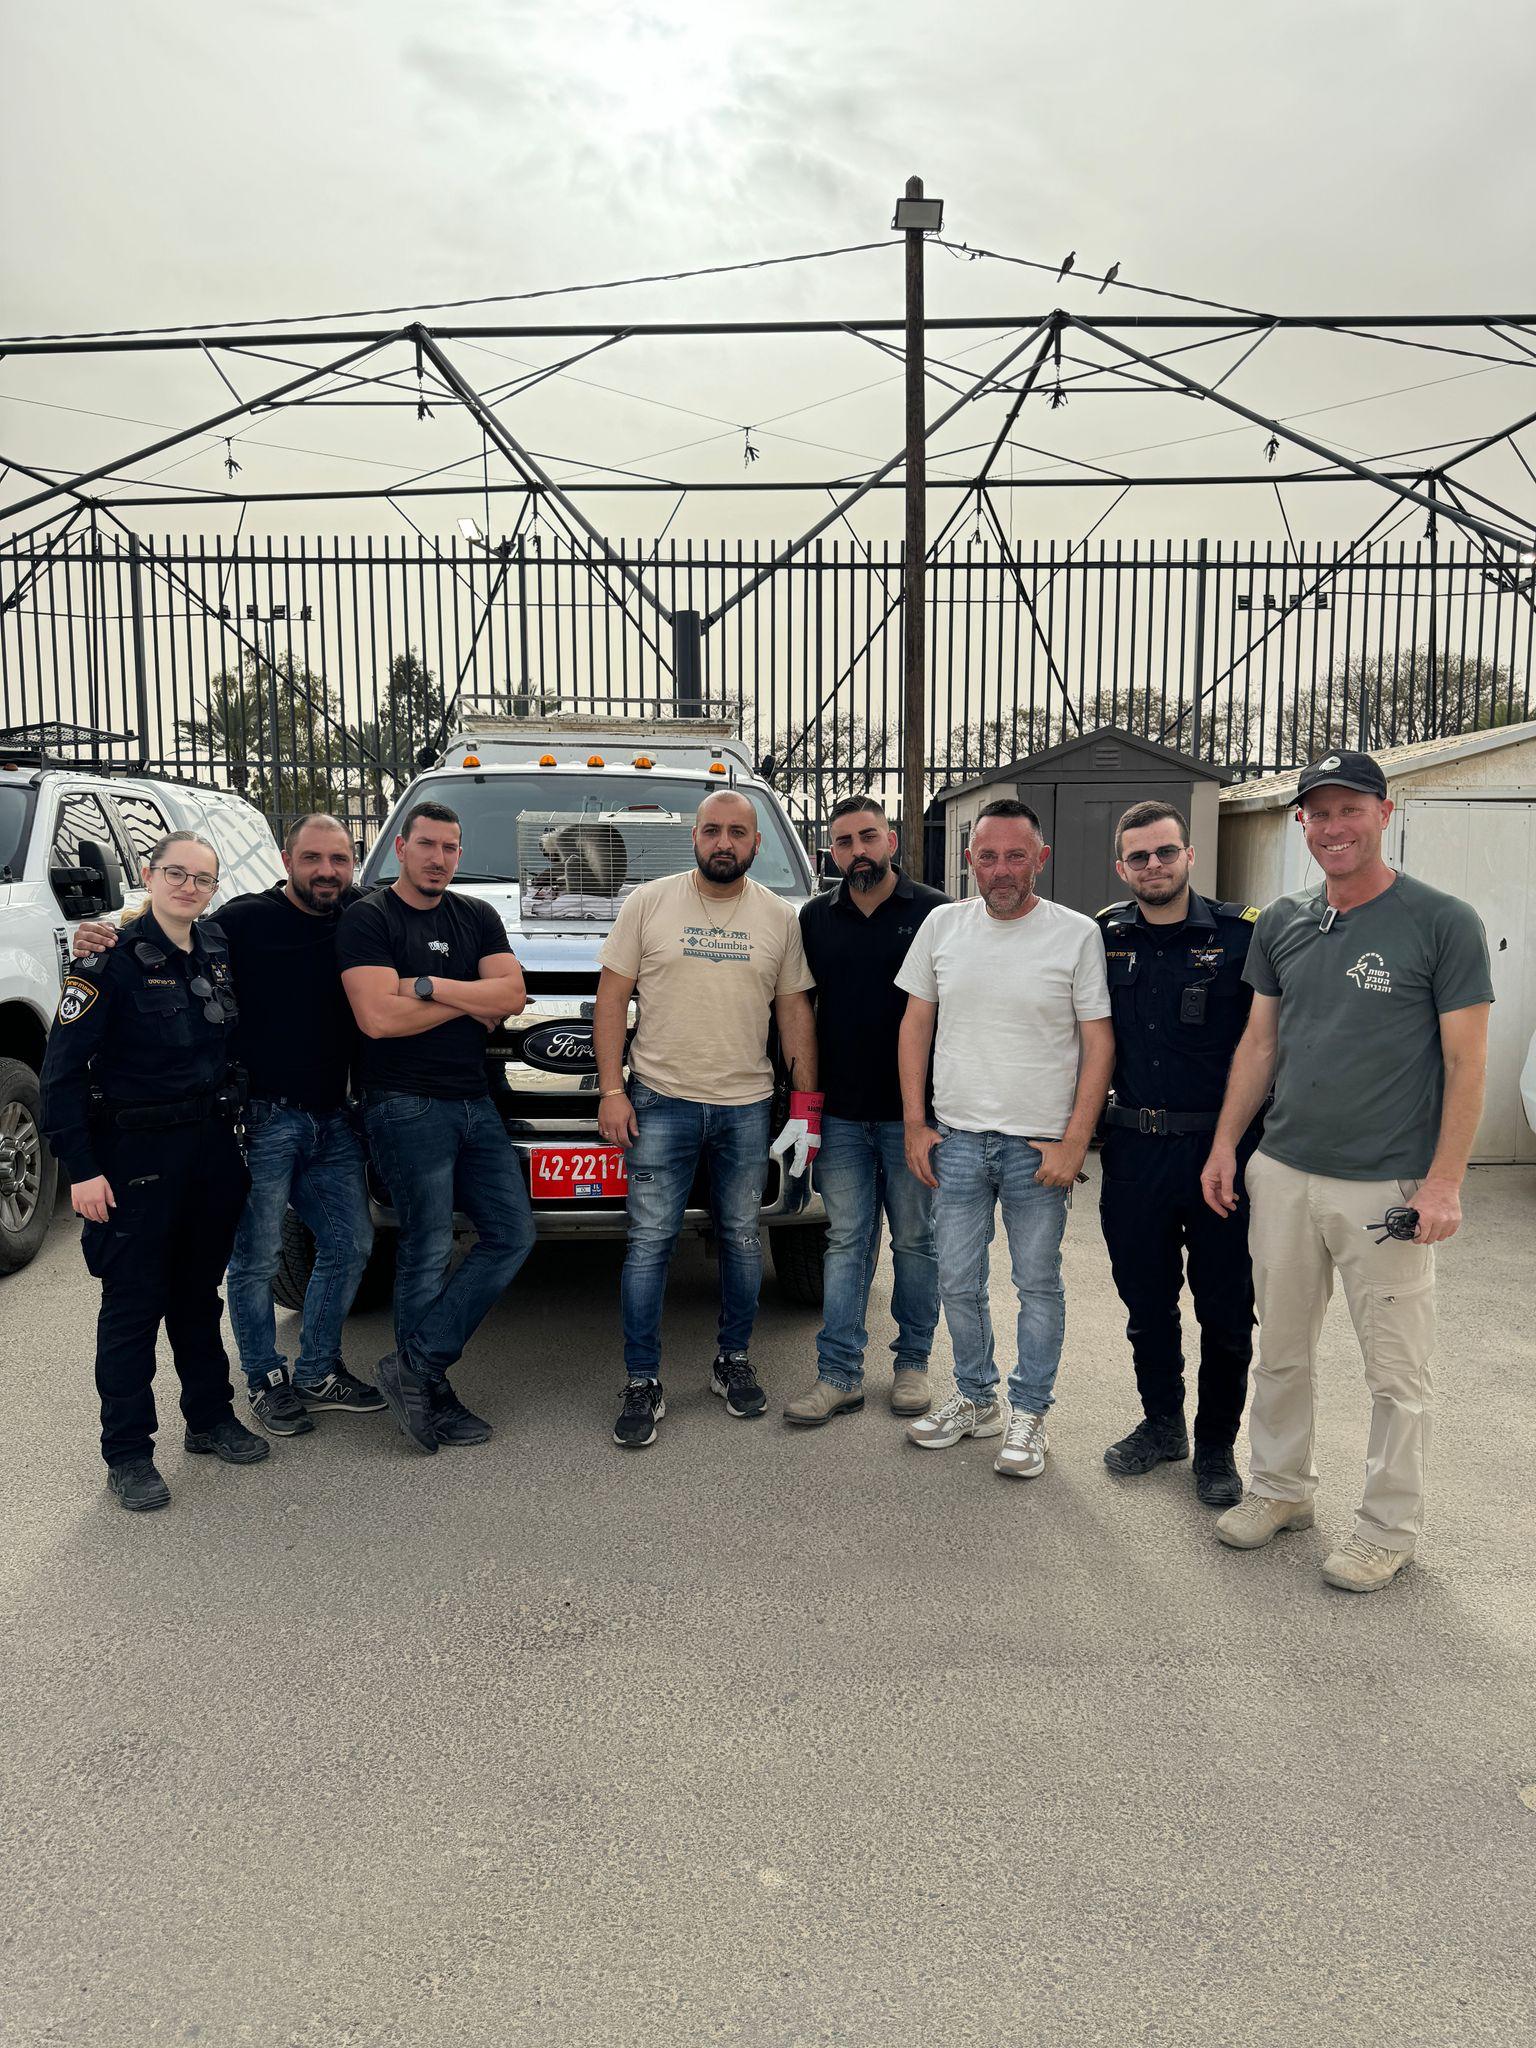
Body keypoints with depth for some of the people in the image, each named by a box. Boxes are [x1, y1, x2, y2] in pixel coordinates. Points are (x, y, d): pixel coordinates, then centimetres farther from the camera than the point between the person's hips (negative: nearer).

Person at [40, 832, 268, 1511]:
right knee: (134, 1303, 3)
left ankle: (210, 1418, 32)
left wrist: (234, 1117, 10)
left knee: (199, 1290, 17)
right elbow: (62, 1068, -13)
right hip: (136, 1154, -5)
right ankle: (127, 1454, 15)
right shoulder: (113, 957, -12)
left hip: (212, 1144, 5)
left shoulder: (219, 949, 5)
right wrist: (81, 1168, -17)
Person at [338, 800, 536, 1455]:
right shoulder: (367, 919, -3)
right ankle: (427, 1387, 14)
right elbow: (378, 1017, -17)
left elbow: (512, 995, 0)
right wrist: (471, 1001, -6)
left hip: (474, 1102, 7)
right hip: (407, 1106, -6)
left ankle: (415, 1369, 9)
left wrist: (426, 986, -12)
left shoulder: (477, 917, 14)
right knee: (428, 1252, -2)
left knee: (513, 1233, 3)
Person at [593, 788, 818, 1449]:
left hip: (746, 1108, 2)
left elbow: (795, 1011, 8)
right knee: (650, 1242, -2)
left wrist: (806, 1104, 3)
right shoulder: (648, 904, 0)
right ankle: (643, 1384, 9)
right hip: (660, 1102, -2)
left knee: (742, 1238, 11)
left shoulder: (780, 917, 6)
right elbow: (611, 999, 0)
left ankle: (733, 1362, 28)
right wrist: (611, 1090, -7)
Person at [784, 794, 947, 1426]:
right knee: (846, 1242, 7)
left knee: (915, 1241, 10)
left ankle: (913, 1362, 24)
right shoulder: (815, 918, 8)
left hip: (911, 1112, -2)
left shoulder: (935, 913, -3)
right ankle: (840, 1373, 12)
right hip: (841, 1112, 3)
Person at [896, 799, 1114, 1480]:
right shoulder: (943, 926, 3)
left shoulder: (1077, 934, -6)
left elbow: (1099, 1042, -5)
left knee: (1038, 1286, 9)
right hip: (956, 1140, 3)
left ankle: (1028, 1414, 24)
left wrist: (1074, 1142, -10)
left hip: (1039, 1144, -3)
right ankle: (975, 1399, 32)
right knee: (958, 1284, 12)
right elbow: (916, 1024, 9)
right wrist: (915, 1124, 4)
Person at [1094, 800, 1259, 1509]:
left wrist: (1251, 1139, -7)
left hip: (1220, 1149, -3)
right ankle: (1162, 1423, 34)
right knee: (1146, 1300, 15)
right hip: (1133, 1150, 3)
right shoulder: (1105, 937, 5)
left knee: (1226, 1308, 7)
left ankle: (1216, 1444, 25)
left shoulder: (1240, 933, -5)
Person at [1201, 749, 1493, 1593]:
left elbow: (1465, 1063, -7)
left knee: (1396, 1372, 7)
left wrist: (1444, 1182, -12)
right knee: (1280, 1351, 16)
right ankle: (1280, 1489, 34)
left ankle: (1389, 1527, 24)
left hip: (1388, 1188, -4)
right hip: (1282, 1174, 5)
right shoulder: (1282, 923, 7)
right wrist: (1224, 1144, 9)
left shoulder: (1442, 923, -7)